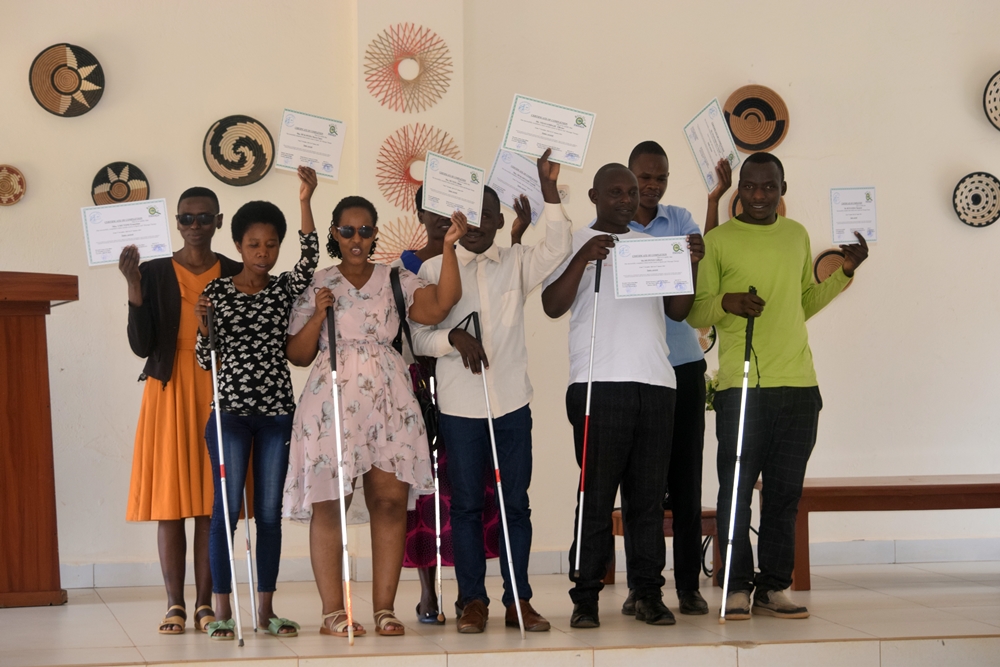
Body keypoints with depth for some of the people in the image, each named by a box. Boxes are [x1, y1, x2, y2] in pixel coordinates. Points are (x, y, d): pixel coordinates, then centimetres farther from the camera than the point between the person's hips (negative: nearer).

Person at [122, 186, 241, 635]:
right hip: (170, 391, -1)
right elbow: (141, 346, -3)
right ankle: (174, 604, 2)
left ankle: (205, 603, 4)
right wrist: (134, 288, -13)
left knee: (212, 501, -1)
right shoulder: (154, 272, 3)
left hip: (220, 391, 1)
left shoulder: (235, 274, 7)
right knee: (170, 499, -2)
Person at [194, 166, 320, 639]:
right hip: (230, 410, -2)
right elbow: (205, 360, 3)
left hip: (277, 412, 2)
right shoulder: (217, 291, 2)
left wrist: (305, 202, -23)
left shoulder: (285, 289, 7)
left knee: (269, 511, 5)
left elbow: (310, 260, -15)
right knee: (227, 508, -3)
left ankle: (266, 609, 11)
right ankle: (222, 611, 1)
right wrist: (204, 327, -17)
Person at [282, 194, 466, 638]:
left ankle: (385, 607, 1)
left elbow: (439, 306, -7)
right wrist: (318, 315, -6)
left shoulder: (395, 280, 12)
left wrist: (449, 249, -11)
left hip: (388, 399, 2)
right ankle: (333, 611, -1)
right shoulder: (317, 286, 10)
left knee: (391, 499, -4)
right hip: (332, 399, -1)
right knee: (329, 504, -5)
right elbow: (297, 355, 9)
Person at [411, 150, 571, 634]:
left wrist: (548, 188, -15)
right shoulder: (434, 270, 5)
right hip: (460, 405, -1)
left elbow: (556, 248, -8)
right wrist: (454, 337, -17)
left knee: (515, 501, 4)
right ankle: (473, 601, 9)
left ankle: (518, 599, 10)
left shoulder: (516, 263, 10)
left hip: (512, 400, 2)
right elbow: (419, 337, 2)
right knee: (466, 503, 2)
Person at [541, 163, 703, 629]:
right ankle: (585, 598, -1)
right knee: (596, 494, -5)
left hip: (655, 384, 4)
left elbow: (678, 310, 16)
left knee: (648, 495, 4)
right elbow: (552, 306, -5)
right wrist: (583, 258, -16)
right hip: (599, 383, -4)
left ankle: (648, 594, 8)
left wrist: (691, 266, 0)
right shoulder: (574, 244, 7)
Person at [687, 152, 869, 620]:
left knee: (785, 493, 6)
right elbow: (694, 313, 1)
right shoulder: (718, 240, 2)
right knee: (736, 490, -4)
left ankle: (774, 587, 12)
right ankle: (738, 587, 4)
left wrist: (845, 272, 16)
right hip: (740, 387, -4)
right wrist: (725, 302, -18)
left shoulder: (797, 236, 16)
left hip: (798, 386, 4)